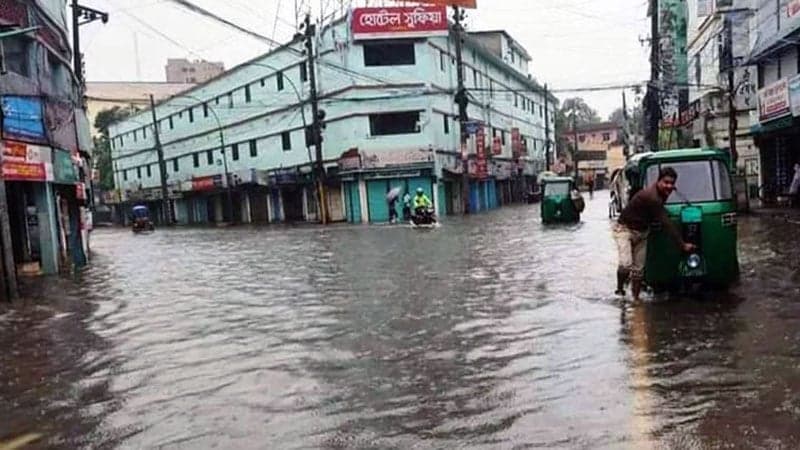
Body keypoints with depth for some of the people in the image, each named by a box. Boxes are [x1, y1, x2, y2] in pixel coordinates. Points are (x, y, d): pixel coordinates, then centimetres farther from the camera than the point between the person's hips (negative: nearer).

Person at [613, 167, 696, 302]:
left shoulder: (659, 194, -1)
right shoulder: (651, 197, -30)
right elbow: (666, 224, -29)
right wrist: (682, 244, -27)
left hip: (641, 232, 9)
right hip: (624, 229, -9)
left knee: (639, 268, 8)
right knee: (626, 264, -26)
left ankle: (636, 298, 17)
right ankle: (620, 288, -3)